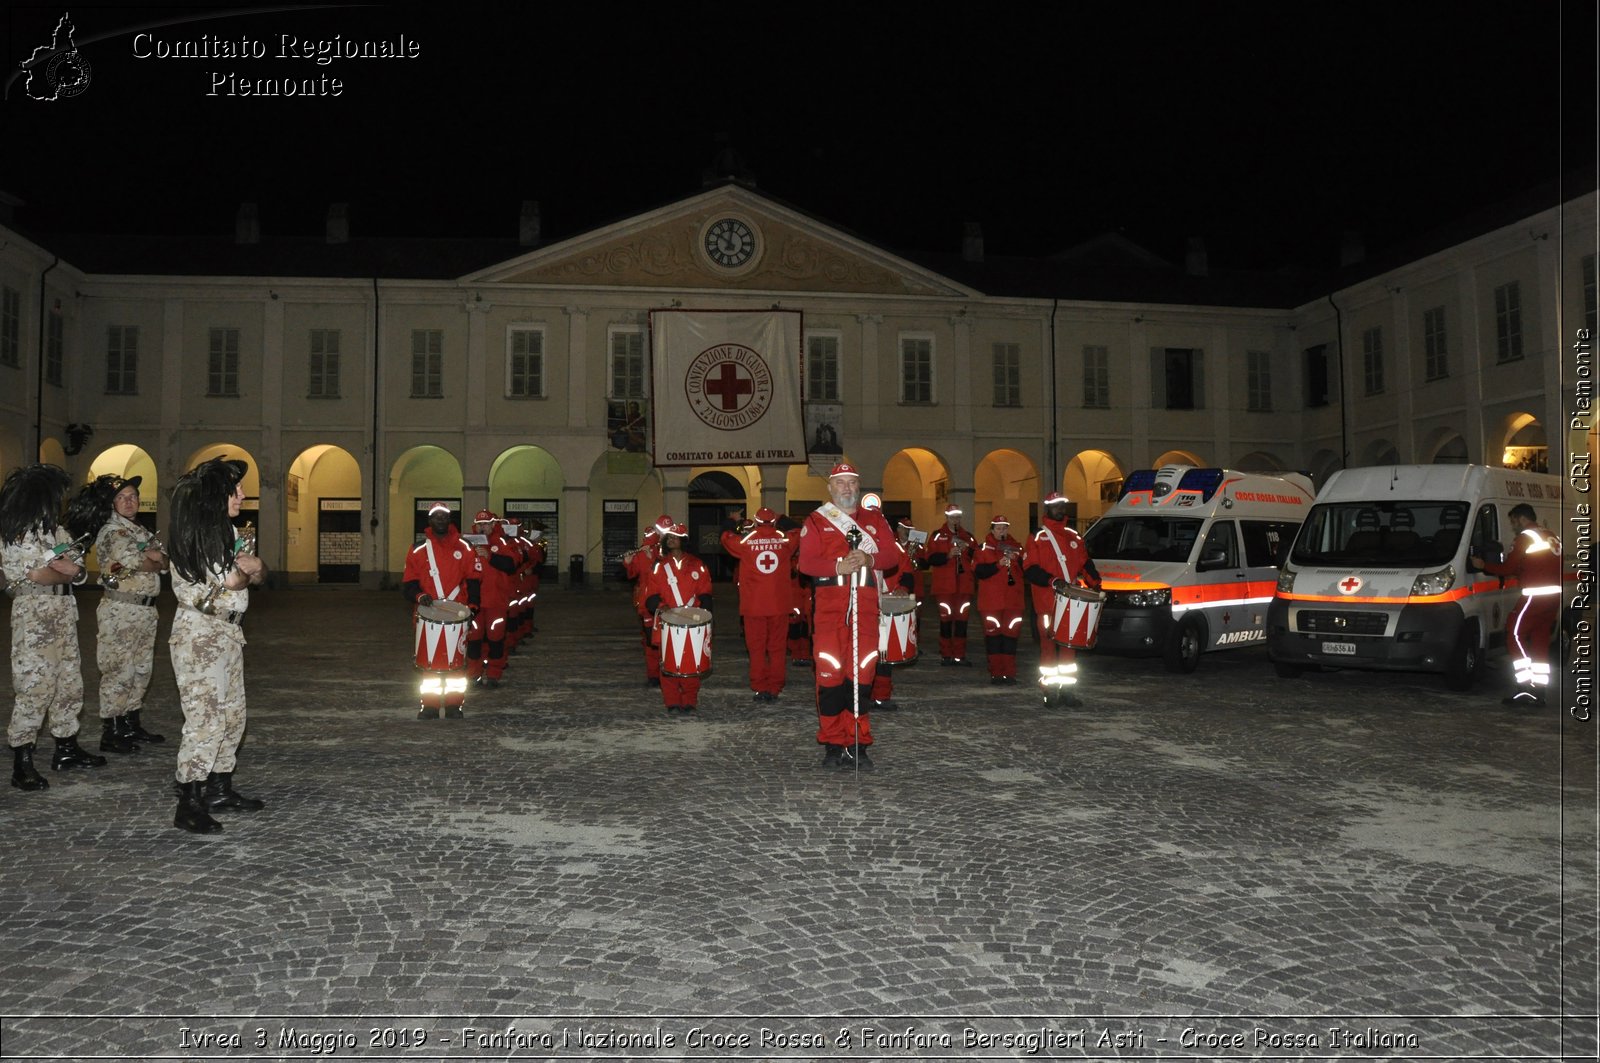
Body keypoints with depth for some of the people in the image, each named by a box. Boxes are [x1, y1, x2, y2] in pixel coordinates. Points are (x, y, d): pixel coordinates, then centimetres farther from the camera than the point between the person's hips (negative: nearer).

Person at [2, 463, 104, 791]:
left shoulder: (55, 529, 16)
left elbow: (80, 572, 10)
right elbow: (36, 576, -16)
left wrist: (71, 568, -12)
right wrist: (68, 571, -2)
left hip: (64, 613, 8)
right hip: (34, 614, -8)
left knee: (70, 681, 11)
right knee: (34, 686, -10)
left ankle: (66, 748, 22)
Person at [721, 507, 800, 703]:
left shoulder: (745, 541, -4)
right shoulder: (785, 540, -1)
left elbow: (725, 536, 15)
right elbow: (798, 533, 21)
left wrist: (734, 521, 32)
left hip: (754, 605, -1)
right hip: (780, 604, 1)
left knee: (757, 648, 8)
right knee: (777, 648, 8)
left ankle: (760, 688, 8)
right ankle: (775, 689, 9)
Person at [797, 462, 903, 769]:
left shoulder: (875, 519, 17)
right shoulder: (815, 521, 9)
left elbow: (893, 554, 6)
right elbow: (806, 562, -3)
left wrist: (869, 559, -14)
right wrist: (838, 565, -20)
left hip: (865, 602, 2)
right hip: (830, 603, -2)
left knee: (862, 673, 1)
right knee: (830, 672, -6)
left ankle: (858, 746, 9)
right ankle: (833, 746, 4)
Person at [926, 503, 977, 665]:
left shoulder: (967, 536, 14)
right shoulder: (937, 536, 3)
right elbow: (931, 559, -6)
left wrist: (968, 548, -6)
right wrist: (948, 555, -18)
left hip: (964, 585, 3)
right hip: (944, 585, -3)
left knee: (962, 618, 3)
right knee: (946, 618, 0)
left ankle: (959, 655, 9)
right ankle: (946, 655, 8)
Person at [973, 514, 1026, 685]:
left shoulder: (1016, 547, 12)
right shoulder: (984, 548, 3)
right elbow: (978, 571, -9)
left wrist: (1016, 559, -6)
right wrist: (999, 564, -18)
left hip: (1012, 599, 2)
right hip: (991, 600, -2)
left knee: (1011, 633, 1)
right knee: (993, 633, -1)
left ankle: (1009, 673, 7)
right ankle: (996, 672, 6)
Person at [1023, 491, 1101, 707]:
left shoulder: (1074, 537, 17)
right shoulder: (1037, 538, 1)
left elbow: (1085, 563, 22)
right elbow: (1029, 569, -6)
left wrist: (1094, 582, 6)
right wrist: (1052, 581, -19)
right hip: (1047, 603, -5)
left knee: (1070, 646, 6)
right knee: (1049, 645, -4)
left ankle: (1067, 690, 14)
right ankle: (1050, 691, 3)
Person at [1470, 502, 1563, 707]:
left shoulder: (1526, 537, -8)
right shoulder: (1552, 538, 21)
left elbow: (1509, 568, -10)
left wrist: (1483, 565, 1)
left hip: (1536, 596, -9)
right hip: (1554, 596, 9)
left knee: (1515, 635, -6)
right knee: (1540, 643, 11)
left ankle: (1526, 689, -13)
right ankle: (1539, 692, 12)